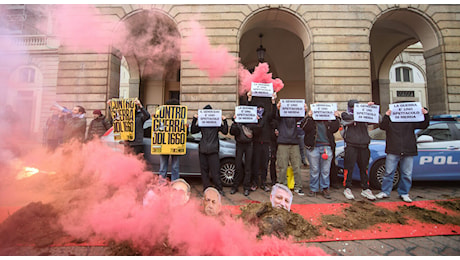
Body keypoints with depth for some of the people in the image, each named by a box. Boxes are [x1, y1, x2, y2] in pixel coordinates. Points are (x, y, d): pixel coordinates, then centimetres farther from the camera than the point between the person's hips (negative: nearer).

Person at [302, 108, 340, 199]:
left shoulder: (328, 121, 17)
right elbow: (305, 127, -10)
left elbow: (334, 128, 8)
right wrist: (309, 117, -17)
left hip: (327, 147, 3)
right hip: (313, 147, -3)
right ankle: (313, 189, 15)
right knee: (314, 170, 4)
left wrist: (336, 118, 1)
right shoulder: (310, 120, 6)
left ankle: (325, 189, 18)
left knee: (326, 170, 5)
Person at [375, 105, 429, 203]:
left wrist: (426, 115, -1)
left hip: (408, 151, 3)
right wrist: (386, 116, -24)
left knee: (407, 174, 8)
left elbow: (423, 125, 14)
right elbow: (382, 126, -10)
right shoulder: (390, 119, 6)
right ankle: (385, 192, 11)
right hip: (393, 151, -3)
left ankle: (404, 193, 21)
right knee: (388, 172, 1)